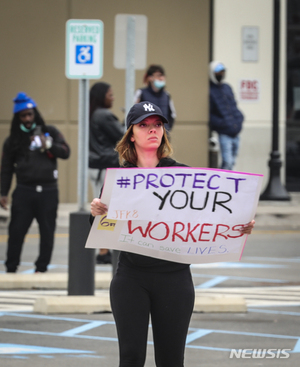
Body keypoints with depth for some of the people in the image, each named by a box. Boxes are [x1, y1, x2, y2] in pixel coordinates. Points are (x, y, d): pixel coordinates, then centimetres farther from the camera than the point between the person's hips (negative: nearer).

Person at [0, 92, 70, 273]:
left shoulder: (50, 132, 8)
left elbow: (65, 152, 1)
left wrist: (48, 144, -15)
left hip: (48, 191, 0)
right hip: (24, 190, 0)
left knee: (47, 231, 3)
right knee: (16, 230, -4)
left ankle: (42, 267, 14)